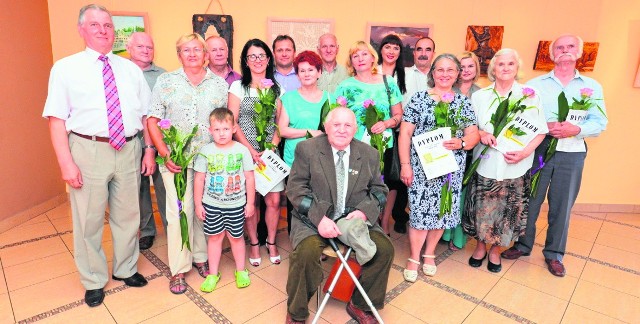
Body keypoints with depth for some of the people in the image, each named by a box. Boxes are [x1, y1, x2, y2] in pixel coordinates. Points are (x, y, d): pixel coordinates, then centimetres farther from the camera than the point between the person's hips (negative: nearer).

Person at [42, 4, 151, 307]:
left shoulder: (130, 69, 10)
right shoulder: (66, 68, 1)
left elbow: (145, 114, 9)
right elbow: (56, 119, -4)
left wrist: (149, 150, 3)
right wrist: (66, 163, -12)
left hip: (129, 149, 3)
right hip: (88, 150, -2)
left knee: (127, 215, 14)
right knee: (88, 220, 8)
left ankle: (125, 269, 35)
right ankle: (94, 281, 29)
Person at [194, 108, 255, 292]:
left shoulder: (241, 150, -6)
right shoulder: (206, 151, -4)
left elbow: (249, 177, -2)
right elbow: (199, 179, 0)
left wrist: (250, 202, -1)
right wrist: (198, 204, 1)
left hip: (236, 204, -1)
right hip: (211, 204, 1)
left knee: (236, 237, 12)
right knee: (214, 237, 11)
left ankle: (240, 271, 30)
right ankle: (213, 273, 27)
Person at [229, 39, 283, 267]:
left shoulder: (277, 88, 10)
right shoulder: (238, 87, 2)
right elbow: (232, 123, -3)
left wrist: (272, 147, -8)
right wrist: (252, 151, -12)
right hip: (245, 152, -2)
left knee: (274, 200, 0)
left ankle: (271, 243, 21)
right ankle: (254, 244, 22)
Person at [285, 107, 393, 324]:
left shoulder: (369, 154, 5)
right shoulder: (307, 149, -3)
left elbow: (378, 190, 10)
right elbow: (296, 188, -8)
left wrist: (364, 211, -12)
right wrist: (319, 218, -23)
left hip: (355, 218, 3)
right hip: (313, 218, -3)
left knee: (384, 249, -16)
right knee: (306, 252, -29)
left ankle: (361, 306, 11)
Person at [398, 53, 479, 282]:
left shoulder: (463, 102, 9)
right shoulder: (419, 98, 0)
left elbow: (474, 134, 5)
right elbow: (405, 133, -4)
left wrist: (461, 143, -18)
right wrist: (405, 165, -10)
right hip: (421, 166, -3)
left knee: (442, 210, 9)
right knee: (420, 210, -2)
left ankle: (429, 254, 29)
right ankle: (414, 258, 15)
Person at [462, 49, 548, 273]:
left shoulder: (529, 96, 1)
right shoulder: (480, 96, 5)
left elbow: (540, 131, 2)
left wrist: (525, 152, -12)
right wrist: (481, 133, -12)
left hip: (515, 167, 0)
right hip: (485, 164, 0)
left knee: (507, 210, 7)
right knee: (481, 208, 5)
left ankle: (495, 250, 28)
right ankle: (480, 246, 28)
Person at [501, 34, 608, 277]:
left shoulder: (592, 86, 8)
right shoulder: (535, 84, 5)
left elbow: (599, 123, 0)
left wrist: (576, 130, -20)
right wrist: (544, 127, -19)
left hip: (572, 154, 1)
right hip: (538, 150, -1)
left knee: (562, 206, 9)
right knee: (529, 201, 7)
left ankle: (554, 253, 26)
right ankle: (523, 245, 26)